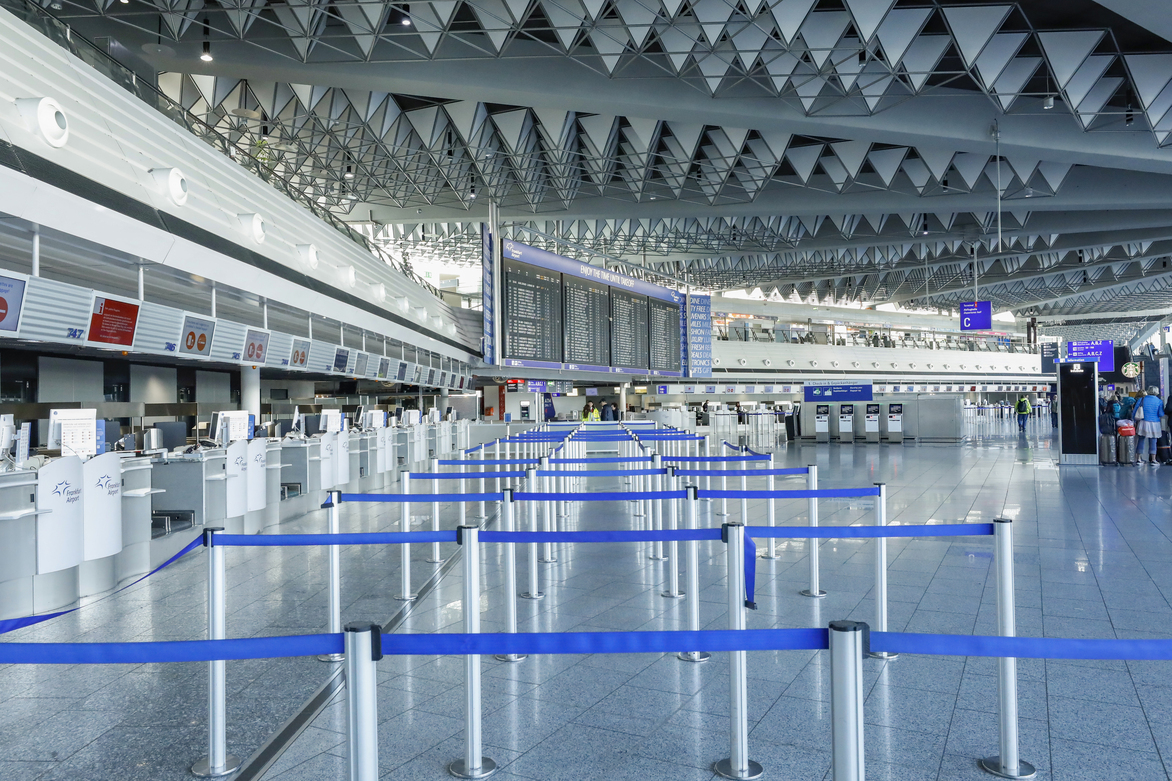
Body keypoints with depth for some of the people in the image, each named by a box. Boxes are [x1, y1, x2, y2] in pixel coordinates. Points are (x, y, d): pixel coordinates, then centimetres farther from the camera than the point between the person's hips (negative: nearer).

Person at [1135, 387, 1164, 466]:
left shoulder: (1142, 400, 0)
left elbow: (1135, 412, 1)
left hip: (1143, 423, 1)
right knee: (1153, 442, 5)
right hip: (1154, 424, -1)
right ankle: (1153, 460, 8)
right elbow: (1161, 415, -6)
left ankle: (1138, 459, 8)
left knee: (1141, 440, 7)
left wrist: (1135, 423, 7)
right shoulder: (1159, 402, -4)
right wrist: (1162, 427, 6)